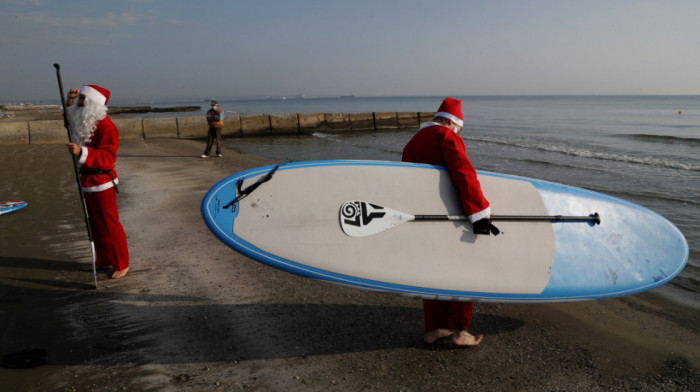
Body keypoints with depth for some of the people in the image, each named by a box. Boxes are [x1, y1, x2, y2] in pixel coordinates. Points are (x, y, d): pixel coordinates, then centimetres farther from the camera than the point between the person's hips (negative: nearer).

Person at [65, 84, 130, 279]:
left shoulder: (105, 126, -20)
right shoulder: (84, 121, 9)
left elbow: (107, 157, -27)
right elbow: (71, 121, 33)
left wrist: (82, 152, -41)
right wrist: (69, 103, 15)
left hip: (101, 183, -10)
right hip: (87, 181, 10)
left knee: (109, 225, -2)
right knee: (95, 224, 18)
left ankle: (121, 264, 10)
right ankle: (103, 259, 33)